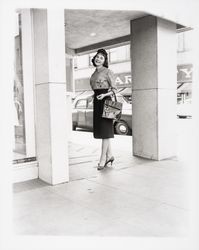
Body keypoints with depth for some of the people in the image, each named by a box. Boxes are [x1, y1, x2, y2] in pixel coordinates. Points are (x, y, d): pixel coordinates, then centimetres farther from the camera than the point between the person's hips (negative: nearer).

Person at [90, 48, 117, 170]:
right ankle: (109, 155, 19)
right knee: (100, 129, 9)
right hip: (97, 101, 8)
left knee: (105, 129, -5)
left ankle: (103, 158, 1)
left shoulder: (108, 72, -5)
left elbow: (114, 89, -7)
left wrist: (104, 95, -22)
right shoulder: (94, 73, 16)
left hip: (105, 101, -8)